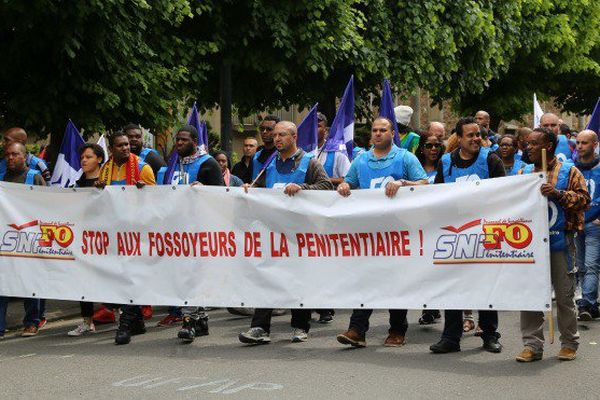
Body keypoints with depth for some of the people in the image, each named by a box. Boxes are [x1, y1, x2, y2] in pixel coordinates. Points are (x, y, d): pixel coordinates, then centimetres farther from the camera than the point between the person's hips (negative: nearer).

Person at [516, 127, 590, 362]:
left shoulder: (569, 171, 1)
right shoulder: (524, 173, 13)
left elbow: (583, 199, -8)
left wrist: (557, 193, -20)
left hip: (559, 242, -4)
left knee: (564, 295, 3)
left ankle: (569, 343, 16)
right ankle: (532, 345, 8)